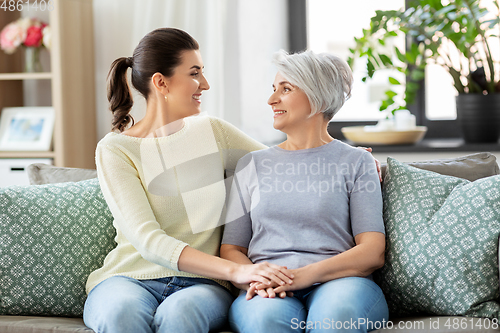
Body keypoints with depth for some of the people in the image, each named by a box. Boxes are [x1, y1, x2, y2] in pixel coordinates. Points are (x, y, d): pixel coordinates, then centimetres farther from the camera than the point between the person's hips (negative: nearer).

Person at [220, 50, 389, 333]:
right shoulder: (253, 164, 22)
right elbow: (231, 249, 17)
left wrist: (305, 274, -15)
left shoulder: (355, 162, 13)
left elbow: (373, 253, 1)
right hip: (269, 292, 1)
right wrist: (253, 278, -8)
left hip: (337, 282, -1)